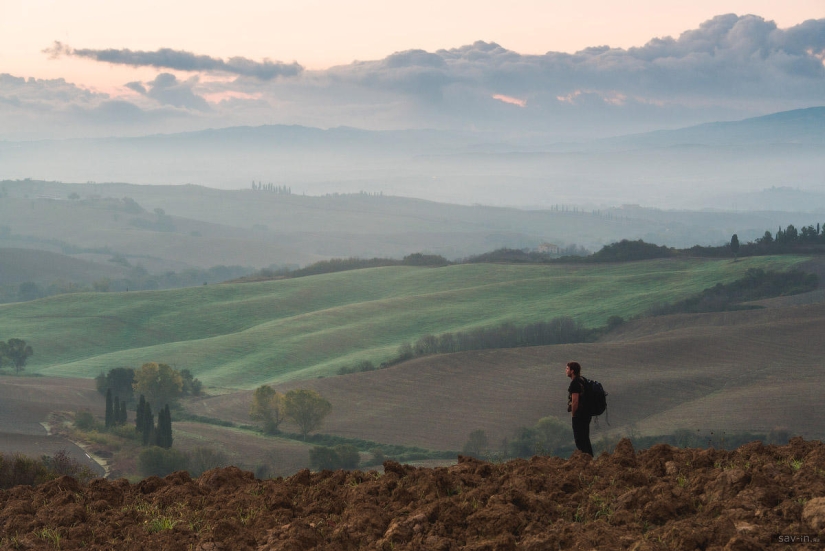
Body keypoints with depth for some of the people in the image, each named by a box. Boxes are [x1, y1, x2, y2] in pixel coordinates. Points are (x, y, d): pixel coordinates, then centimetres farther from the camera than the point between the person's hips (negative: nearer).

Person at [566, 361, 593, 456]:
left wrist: (573, 415, -12)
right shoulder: (582, 381, 16)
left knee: (580, 441, -7)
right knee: (585, 440, 14)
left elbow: (575, 401, -21)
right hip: (586, 415, 10)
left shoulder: (575, 383, -15)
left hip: (579, 416, -10)